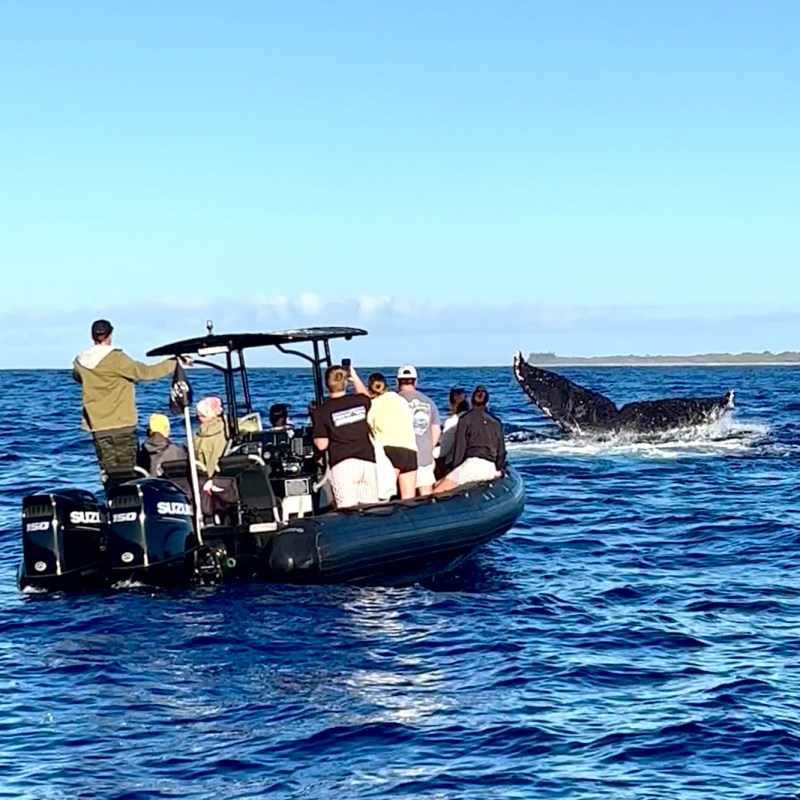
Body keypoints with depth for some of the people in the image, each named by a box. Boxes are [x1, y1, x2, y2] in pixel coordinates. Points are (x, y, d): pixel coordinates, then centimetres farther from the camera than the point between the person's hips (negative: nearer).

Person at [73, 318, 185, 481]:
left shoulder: (80, 361, 5)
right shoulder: (115, 358, -12)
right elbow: (146, 372, -15)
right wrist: (176, 362, -7)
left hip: (97, 426, 5)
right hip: (121, 424, -5)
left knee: (108, 472, 6)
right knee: (128, 472, -2)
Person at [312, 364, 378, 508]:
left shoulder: (322, 411, -1)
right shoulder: (360, 401, 8)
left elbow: (322, 445, 0)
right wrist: (355, 377, 45)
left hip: (342, 465, -3)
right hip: (367, 462, 3)